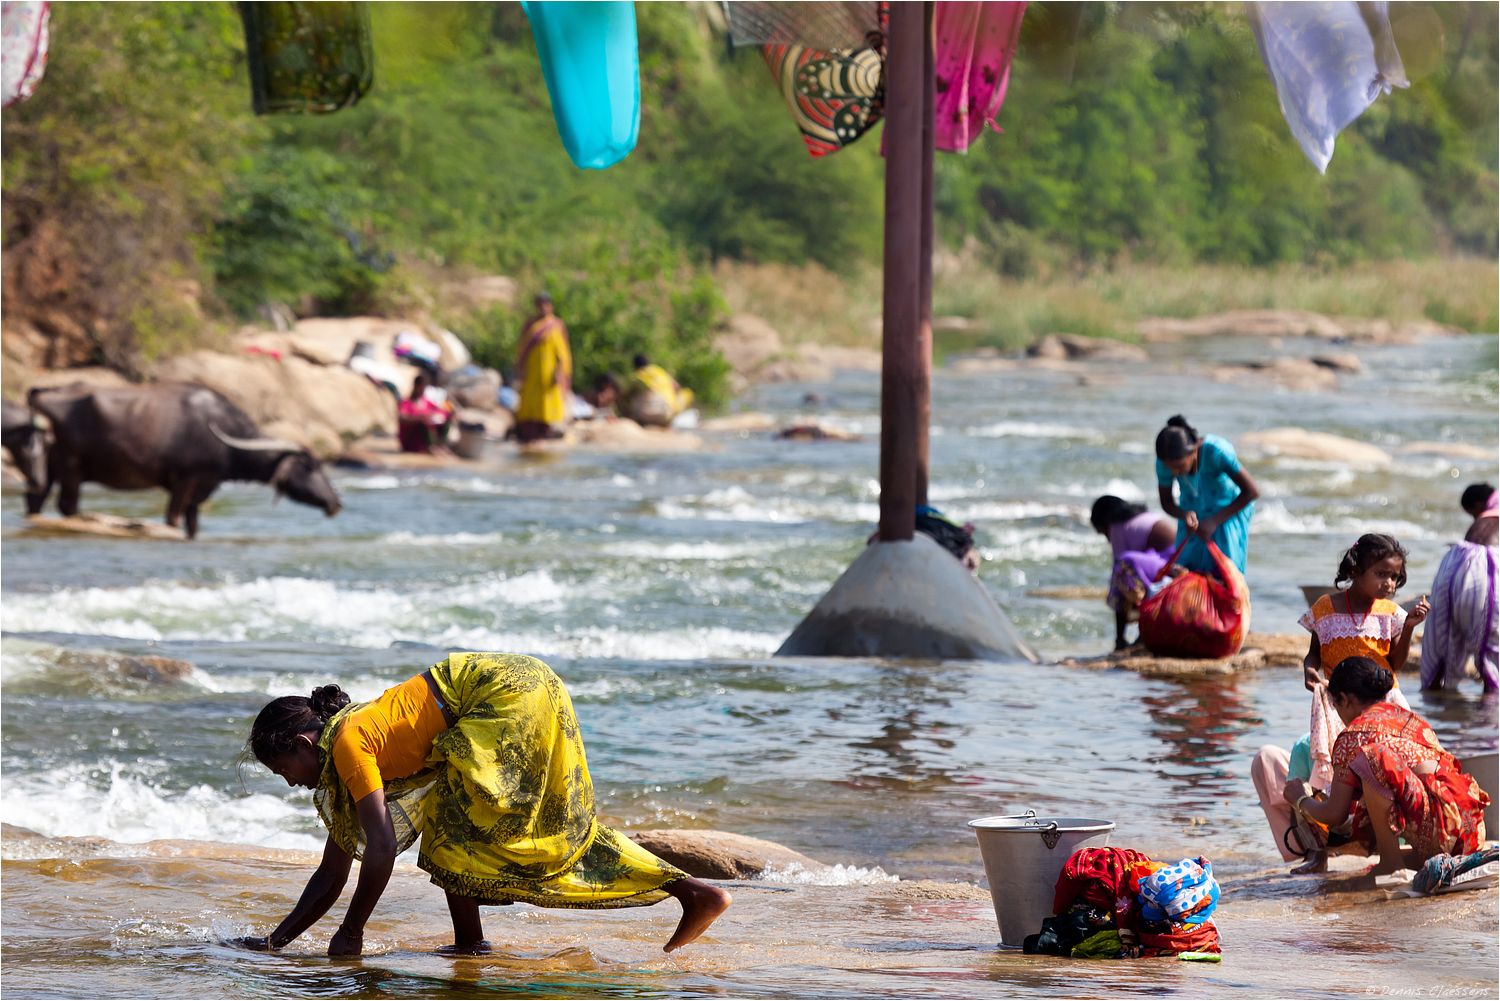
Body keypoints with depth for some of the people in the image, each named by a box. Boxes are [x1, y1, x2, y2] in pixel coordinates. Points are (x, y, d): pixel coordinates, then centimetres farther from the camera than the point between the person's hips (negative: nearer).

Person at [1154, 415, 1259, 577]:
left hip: (1230, 509, -4)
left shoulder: (1216, 451, -32)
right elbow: (1166, 501, -4)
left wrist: (1215, 521, -26)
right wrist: (1184, 515, -27)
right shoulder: (1164, 462, -21)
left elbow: (1252, 491, -23)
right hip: (1194, 515, 4)